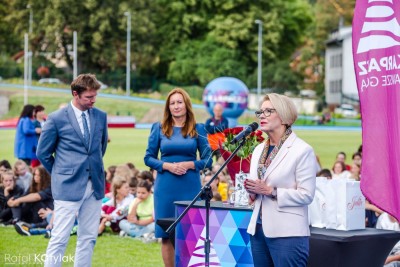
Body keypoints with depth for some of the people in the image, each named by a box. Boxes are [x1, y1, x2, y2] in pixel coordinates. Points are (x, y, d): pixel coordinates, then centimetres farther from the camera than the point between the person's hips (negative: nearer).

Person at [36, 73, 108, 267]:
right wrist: (61, 175, 7)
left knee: (88, 238, 8)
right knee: (59, 239, -5)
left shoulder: (101, 116, 7)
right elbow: (42, 153, 3)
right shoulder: (57, 118, -5)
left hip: (95, 186, 5)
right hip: (68, 186, -5)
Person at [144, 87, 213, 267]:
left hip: (191, 188, 0)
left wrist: (188, 165, -13)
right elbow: (149, 158, 6)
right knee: (166, 235, 3)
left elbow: (207, 160, 5)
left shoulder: (198, 129, 4)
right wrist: (168, 166, -11)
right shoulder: (159, 128, 5)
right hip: (165, 188, 1)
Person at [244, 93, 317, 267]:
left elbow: (307, 195, -14)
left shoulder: (302, 150, -8)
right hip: (258, 229, 7)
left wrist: (270, 191, -18)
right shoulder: (259, 149, 15)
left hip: (288, 233, -7)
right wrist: (252, 192, -2)